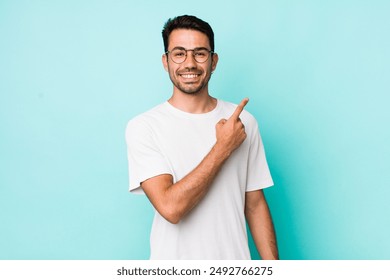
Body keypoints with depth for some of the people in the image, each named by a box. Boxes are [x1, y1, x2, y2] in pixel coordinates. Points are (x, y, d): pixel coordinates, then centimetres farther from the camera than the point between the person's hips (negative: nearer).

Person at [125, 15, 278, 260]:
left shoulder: (243, 122, -3)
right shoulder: (143, 127, -13)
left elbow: (255, 205, 1)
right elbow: (170, 208, -22)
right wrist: (223, 147, -18)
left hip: (235, 259, 3)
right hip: (174, 263, -2)